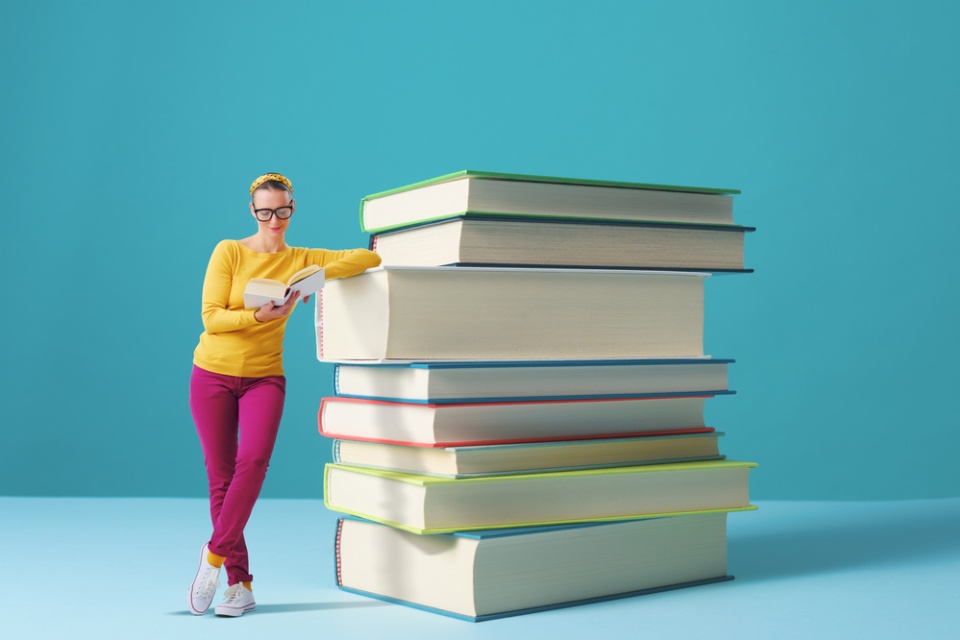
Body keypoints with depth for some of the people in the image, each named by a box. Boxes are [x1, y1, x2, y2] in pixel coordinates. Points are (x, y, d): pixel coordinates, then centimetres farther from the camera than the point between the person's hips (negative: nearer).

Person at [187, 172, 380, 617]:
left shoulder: (303, 260, 5)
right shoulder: (229, 252, -3)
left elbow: (369, 258, -1)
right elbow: (211, 317, -9)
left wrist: (320, 273, -15)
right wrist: (259, 316, -25)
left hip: (264, 377, 1)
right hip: (213, 375, -1)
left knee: (253, 461, -23)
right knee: (220, 477, 0)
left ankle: (215, 554, -8)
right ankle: (240, 585, 6)